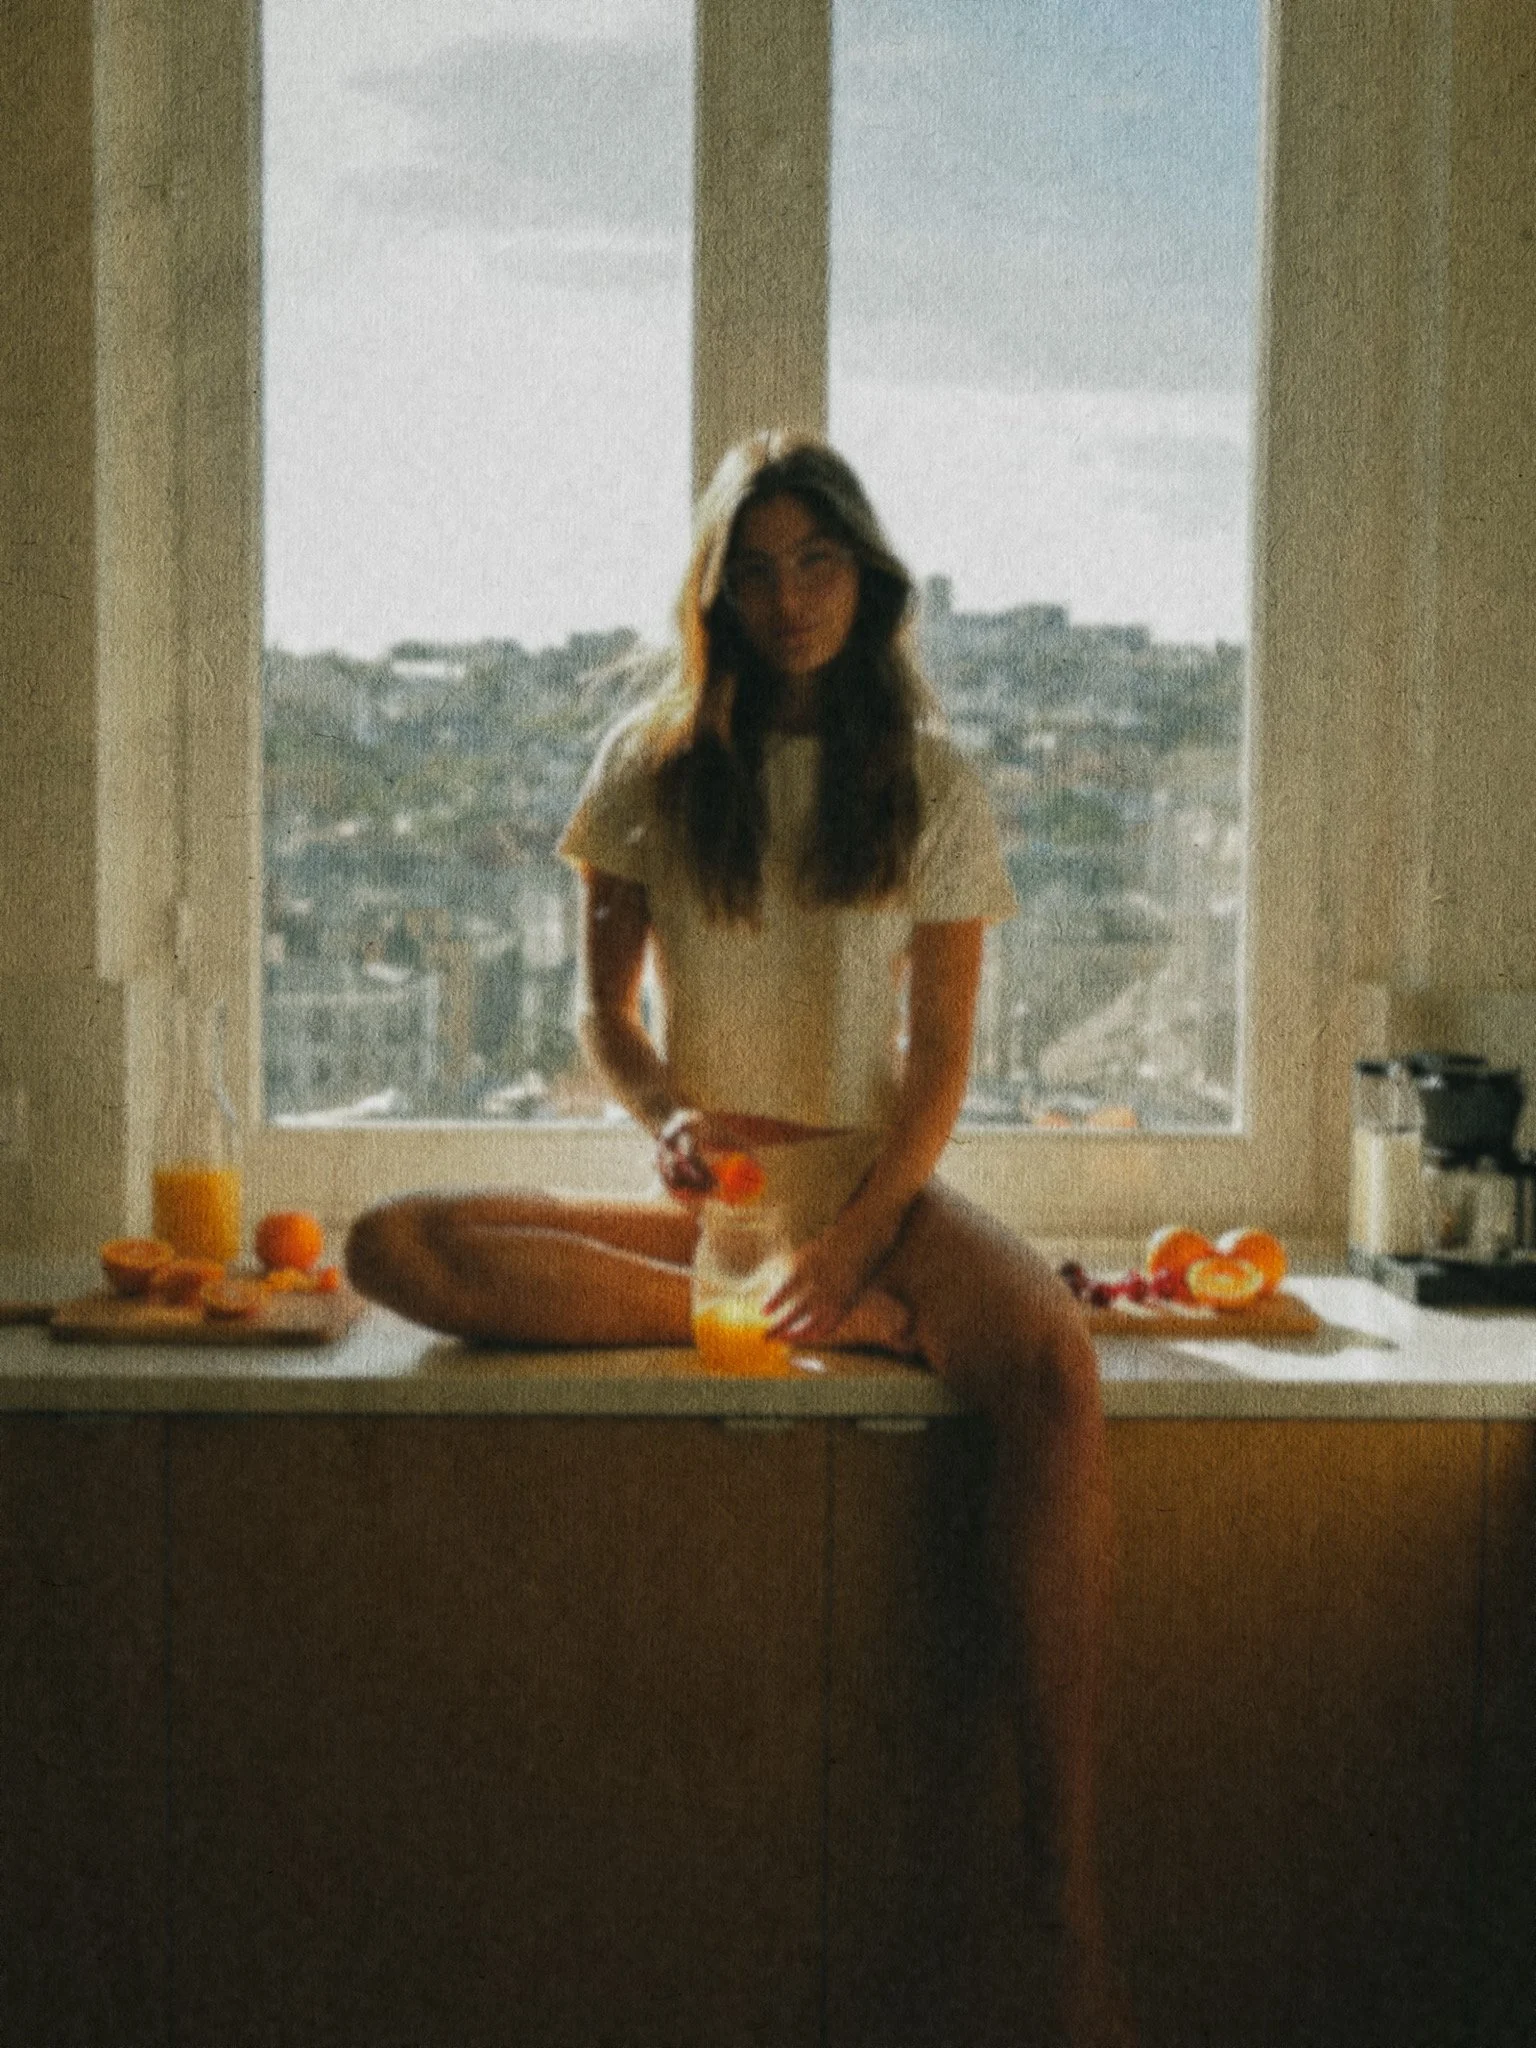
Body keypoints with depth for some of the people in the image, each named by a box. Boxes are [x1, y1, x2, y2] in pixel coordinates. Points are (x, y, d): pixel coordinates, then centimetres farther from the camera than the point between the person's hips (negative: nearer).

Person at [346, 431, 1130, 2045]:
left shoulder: (929, 782, 3)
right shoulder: (651, 764, 6)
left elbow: (944, 1052, -1)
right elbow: (602, 1011, 8)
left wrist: (862, 1231, -18)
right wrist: (667, 1116, -16)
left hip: (877, 1173, -1)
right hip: (711, 1183, 2)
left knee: (1055, 1373, -36)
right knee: (397, 1247, -26)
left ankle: (1064, 1882, -33)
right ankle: (862, 1326, -27)